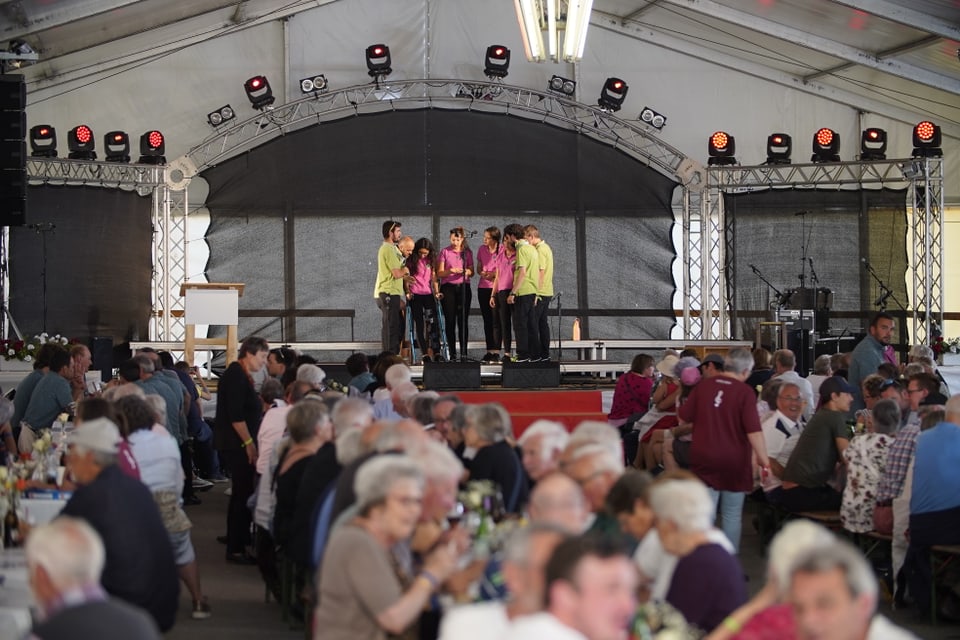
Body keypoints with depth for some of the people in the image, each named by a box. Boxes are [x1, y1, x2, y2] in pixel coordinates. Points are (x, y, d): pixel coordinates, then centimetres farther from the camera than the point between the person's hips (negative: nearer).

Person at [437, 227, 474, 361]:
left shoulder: (468, 252, 10)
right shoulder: (445, 252, 2)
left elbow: (472, 272, 12)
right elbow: (440, 273, -1)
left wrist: (468, 272, -12)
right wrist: (451, 271, -19)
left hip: (464, 288, 2)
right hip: (448, 288, -2)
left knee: (463, 321, -1)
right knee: (450, 321, -3)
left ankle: (464, 352, 1)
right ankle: (452, 353, 0)